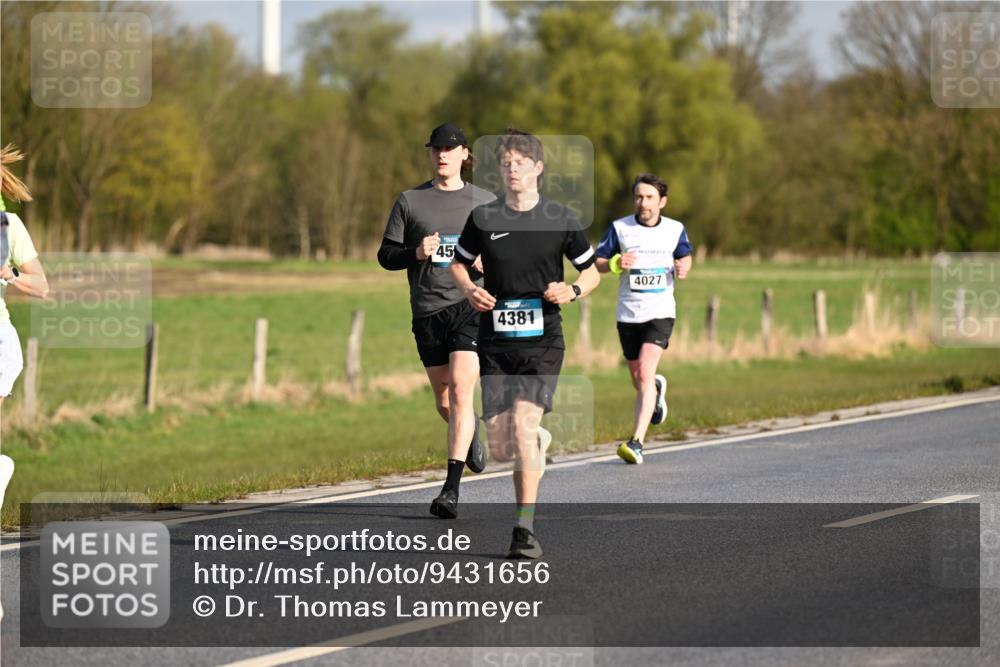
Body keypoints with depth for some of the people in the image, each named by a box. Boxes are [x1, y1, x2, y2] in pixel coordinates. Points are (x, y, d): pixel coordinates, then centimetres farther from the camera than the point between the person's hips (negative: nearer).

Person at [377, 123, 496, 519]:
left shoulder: (485, 202, 7)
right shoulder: (409, 201, 8)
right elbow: (386, 255, 7)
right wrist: (416, 253, -13)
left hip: (472, 306, -2)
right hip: (428, 312, 2)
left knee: (460, 391, -16)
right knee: (444, 402, 9)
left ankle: (452, 487, -17)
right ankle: (471, 430, 46)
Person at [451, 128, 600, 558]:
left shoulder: (560, 219, 1)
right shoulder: (483, 219, 3)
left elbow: (591, 271, 12)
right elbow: (458, 263, 18)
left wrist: (574, 290, -10)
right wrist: (469, 289, -3)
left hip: (542, 341, -2)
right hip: (495, 342, 2)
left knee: (524, 424, -22)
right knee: (500, 449, 1)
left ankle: (525, 530, -16)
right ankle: (539, 443, 39)